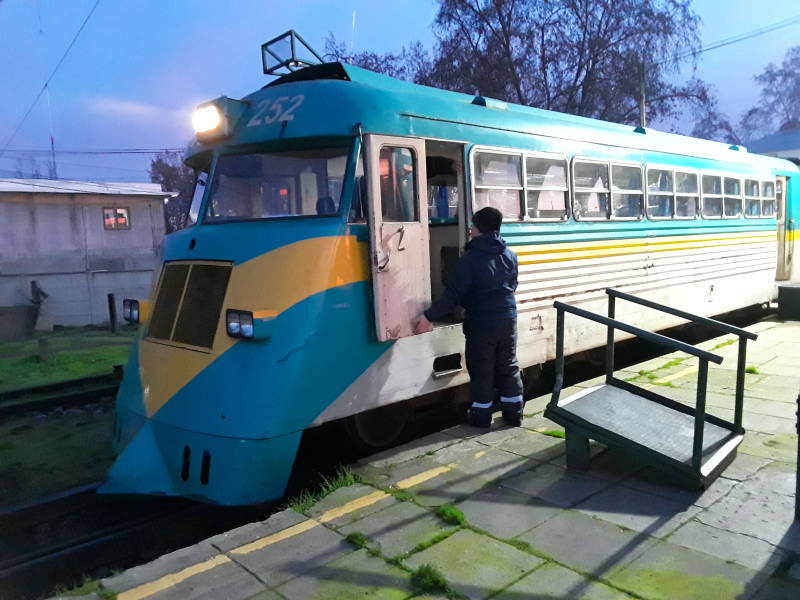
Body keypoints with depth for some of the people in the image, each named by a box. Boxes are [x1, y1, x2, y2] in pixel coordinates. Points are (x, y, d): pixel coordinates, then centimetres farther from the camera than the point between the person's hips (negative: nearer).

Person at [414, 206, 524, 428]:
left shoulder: (471, 258, -17)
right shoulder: (510, 256, 3)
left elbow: (454, 294, -20)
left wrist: (429, 316, -16)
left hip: (481, 323, -5)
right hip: (507, 320, 5)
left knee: (481, 371, 7)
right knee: (508, 367, 15)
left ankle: (481, 415, 16)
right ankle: (513, 412, 21)